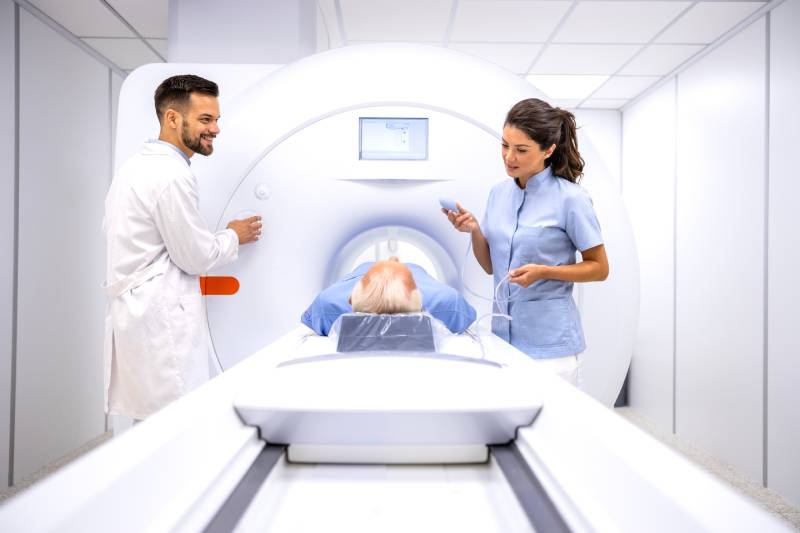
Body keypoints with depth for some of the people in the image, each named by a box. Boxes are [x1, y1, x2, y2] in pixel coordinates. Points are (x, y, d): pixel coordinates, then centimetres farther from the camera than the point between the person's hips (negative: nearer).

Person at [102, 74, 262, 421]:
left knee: (151, 427, 14)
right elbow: (196, 256, -12)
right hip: (161, 322, -10)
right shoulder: (172, 175, -16)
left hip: (131, 312, 10)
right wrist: (234, 236, 5)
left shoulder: (137, 165, 16)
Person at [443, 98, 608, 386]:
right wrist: (474, 230, -7)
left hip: (549, 341, -5)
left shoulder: (571, 198, -12)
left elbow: (599, 268, -5)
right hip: (503, 334, 5)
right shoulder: (498, 192, 4)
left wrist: (543, 272, -19)